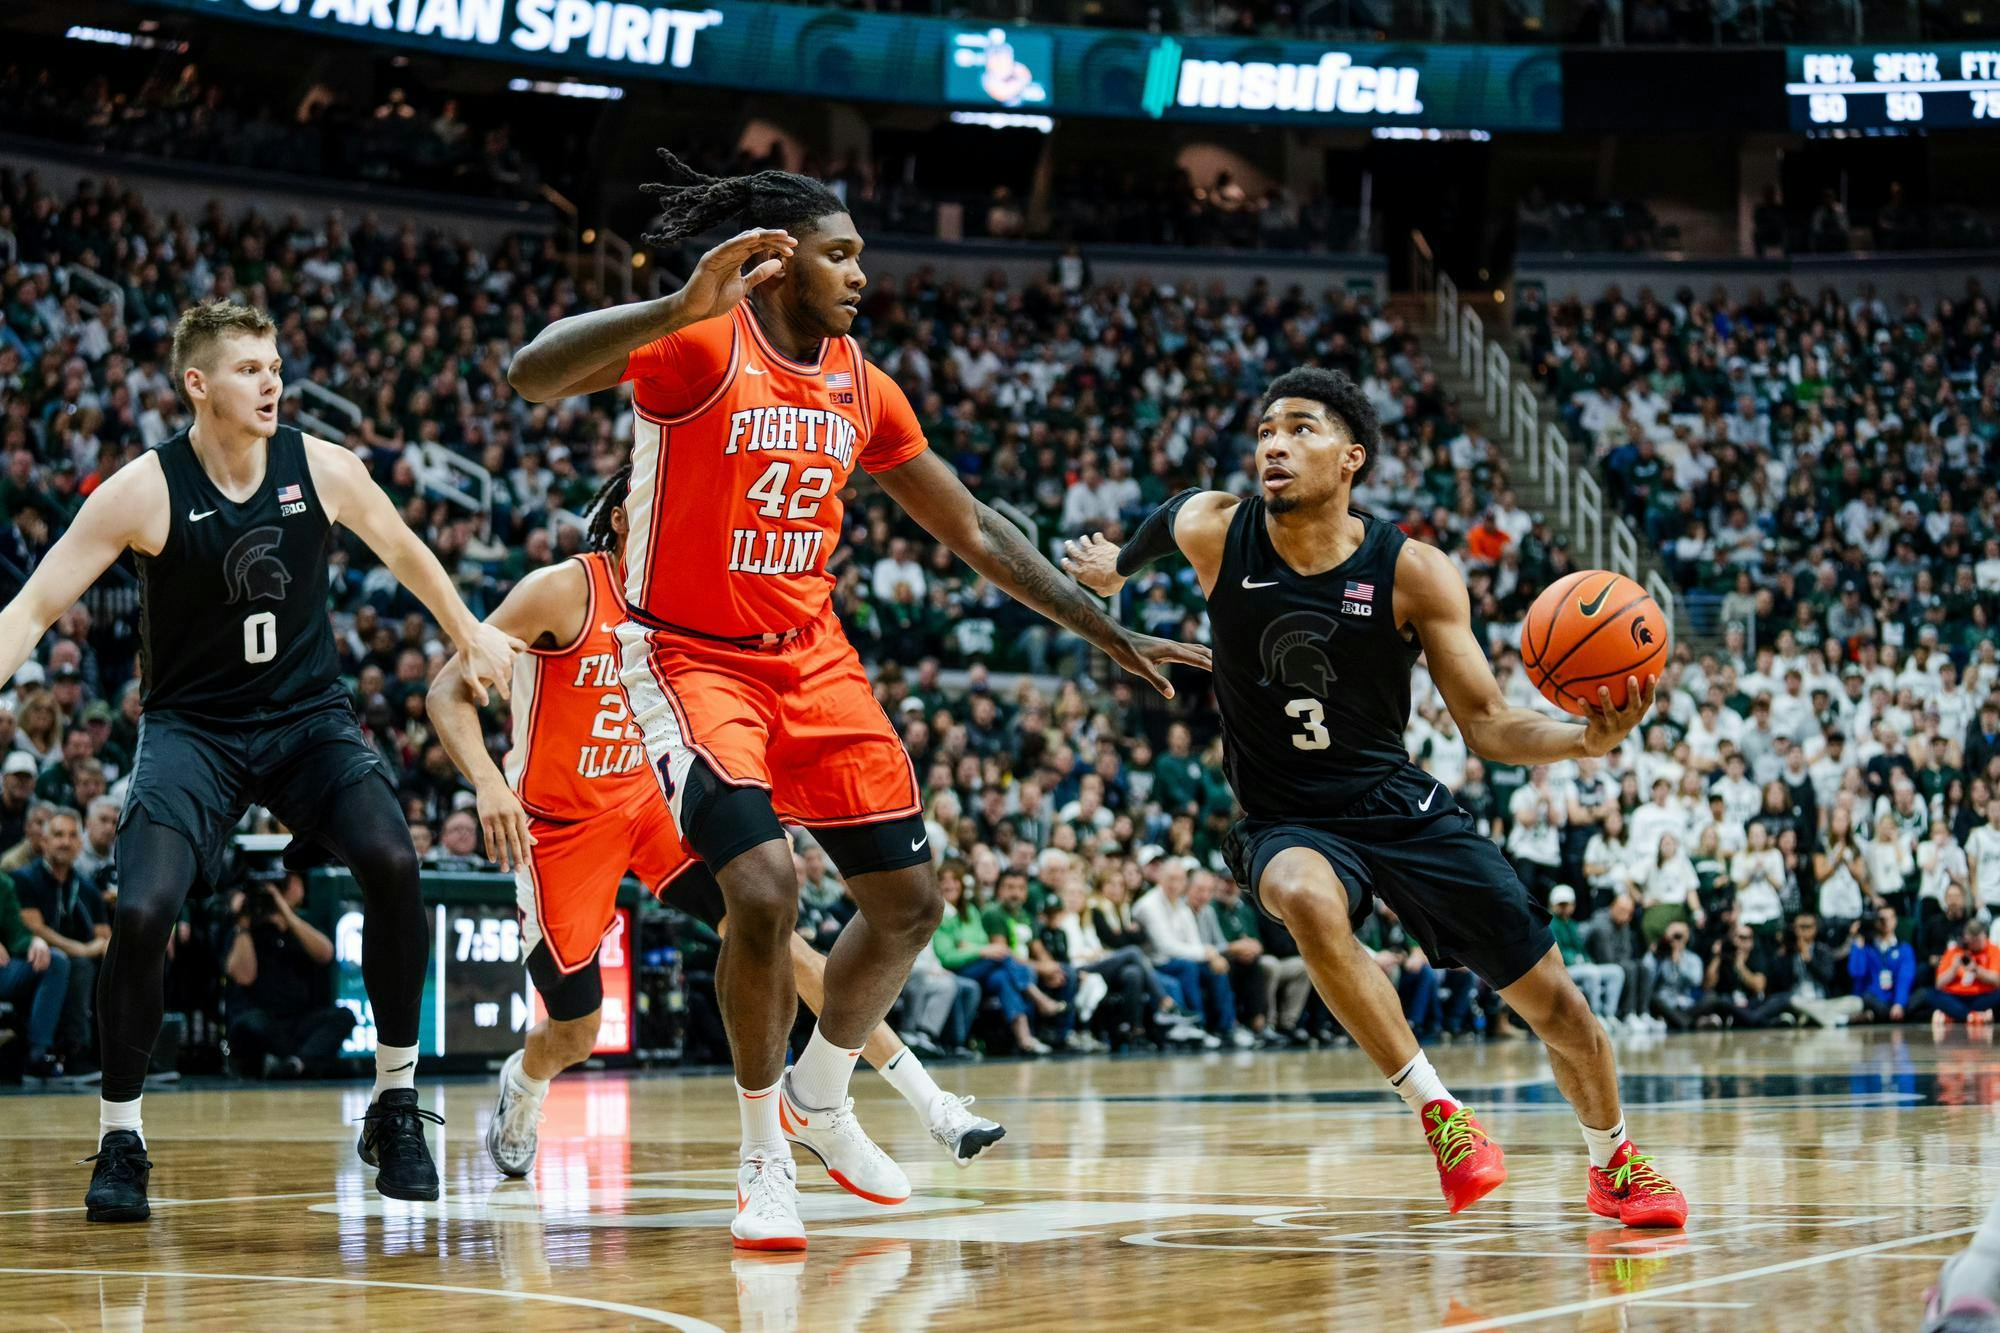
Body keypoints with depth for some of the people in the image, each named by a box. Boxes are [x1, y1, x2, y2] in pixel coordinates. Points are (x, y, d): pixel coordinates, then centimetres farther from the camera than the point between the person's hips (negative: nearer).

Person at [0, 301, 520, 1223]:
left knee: (392, 861, -25)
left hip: (308, 715, 2)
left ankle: (396, 1102, -8)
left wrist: (471, 636, 22)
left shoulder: (323, 470, -7)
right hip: (193, 725, -2)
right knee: (142, 912, -23)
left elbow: (402, 551, 13)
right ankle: (119, 1139, -1)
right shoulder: (143, 493, -15)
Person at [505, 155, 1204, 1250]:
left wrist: (1109, 635, 12)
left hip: (812, 660, 7)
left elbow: (973, 533, 13)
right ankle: (763, 1157, -4)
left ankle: (818, 1098, 35)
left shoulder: (861, 388, 5)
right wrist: (683, 307, -45)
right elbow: (530, 375, -33)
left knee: (908, 903, 9)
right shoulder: (700, 347, -16)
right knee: (764, 890, -24)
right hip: (692, 658, -7)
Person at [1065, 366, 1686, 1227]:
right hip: (1286, 822, -1)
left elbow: (1486, 726, -10)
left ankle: (1613, 1164, 35)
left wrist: (1583, 740, -29)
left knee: (1554, 1002, 3)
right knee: (1306, 899, -39)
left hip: (1399, 803, 1)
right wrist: (1114, 565, 34)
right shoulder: (1212, 534, -12)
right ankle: (1435, 1111, -24)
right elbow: (1173, 515, 14)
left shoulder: (1414, 574, -13)